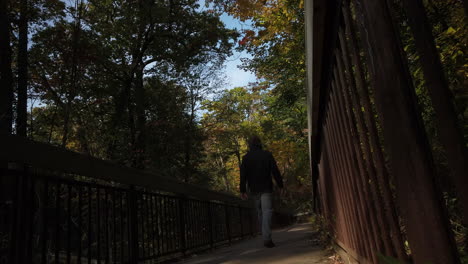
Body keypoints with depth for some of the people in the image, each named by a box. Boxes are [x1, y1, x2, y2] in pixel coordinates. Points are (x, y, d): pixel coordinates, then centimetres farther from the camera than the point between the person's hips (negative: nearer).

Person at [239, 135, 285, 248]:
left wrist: (243, 191, -1)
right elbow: (275, 171, -3)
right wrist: (280, 186, 1)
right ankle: (267, 238, -18)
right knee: (267, 211, -6)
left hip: (254, 190, 2)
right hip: (266, 188, -2)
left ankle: (265, 236, 22)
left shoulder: (246, 157, 3)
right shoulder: (267, 155, 1)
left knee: (260, 212, 15)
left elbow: (243, 175, -2)